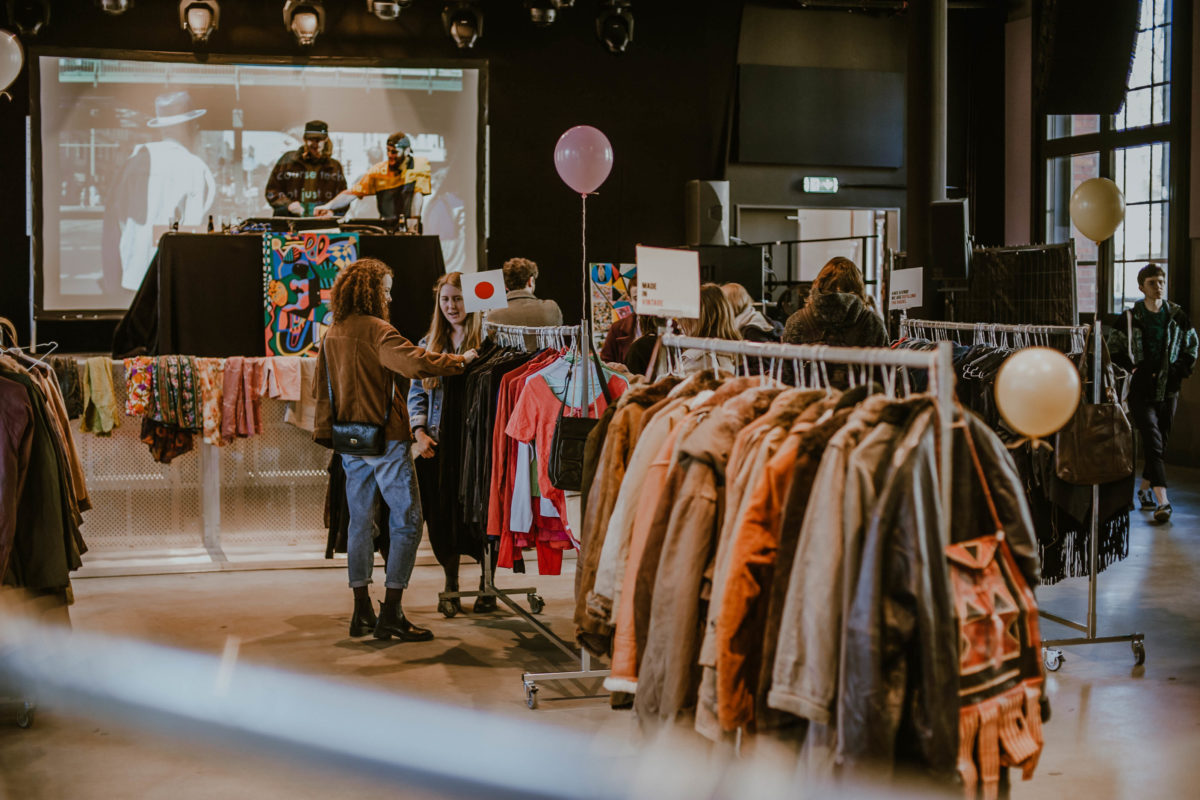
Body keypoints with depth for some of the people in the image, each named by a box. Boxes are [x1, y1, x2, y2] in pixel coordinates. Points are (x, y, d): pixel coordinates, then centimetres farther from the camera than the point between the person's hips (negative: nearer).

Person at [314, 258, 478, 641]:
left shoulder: (331, 336, 11)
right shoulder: (375, 330, -13)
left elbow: (321, 390, 17)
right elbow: (414, 362, -27)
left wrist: (326, 433, 23)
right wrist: (459, 360, -16)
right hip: (385, 439, -8)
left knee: (359, 523, 12)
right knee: (407, 522, -2)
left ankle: (362, 613, 14)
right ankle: (391, 613, -5)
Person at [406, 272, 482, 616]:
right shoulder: (428, 344, 14)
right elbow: (416, 393, 16)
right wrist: (420, 433, 0)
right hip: (436, 446, 4)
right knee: (438, 517, 4)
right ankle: (452, 584, 21)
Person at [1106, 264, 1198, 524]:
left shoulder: (1177, 317, 5)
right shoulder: (1129, 318, -4)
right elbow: (1114, 351, 4)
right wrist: (1135, 369, -5)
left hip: (1168, 389, 4)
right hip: (1141, 390, -4)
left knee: (1161, 442, 10)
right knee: (1152, 442, -13)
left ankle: (1145, 488, 29)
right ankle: (1162, 500, -22)